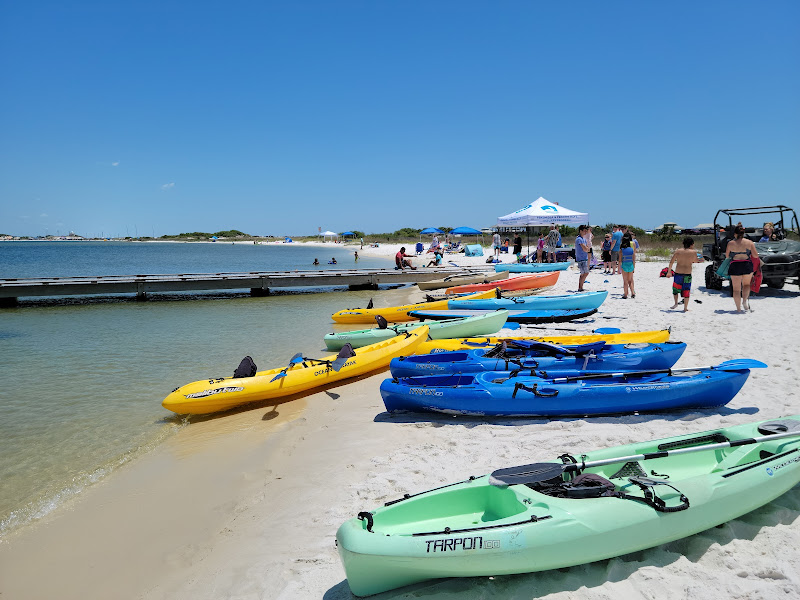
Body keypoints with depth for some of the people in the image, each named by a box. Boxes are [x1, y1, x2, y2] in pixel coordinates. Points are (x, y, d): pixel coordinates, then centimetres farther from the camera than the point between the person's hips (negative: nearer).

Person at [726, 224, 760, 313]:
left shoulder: (730, 243, -3)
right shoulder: (749, 242, -1)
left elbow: (727, 256, 7)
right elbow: (756, 256, 2)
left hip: (735, 266, -1)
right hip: (747, 265, 1)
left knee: (736, 288, 5)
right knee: (746, 284, 23)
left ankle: (738, 308, 5)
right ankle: (745, 300, 2)